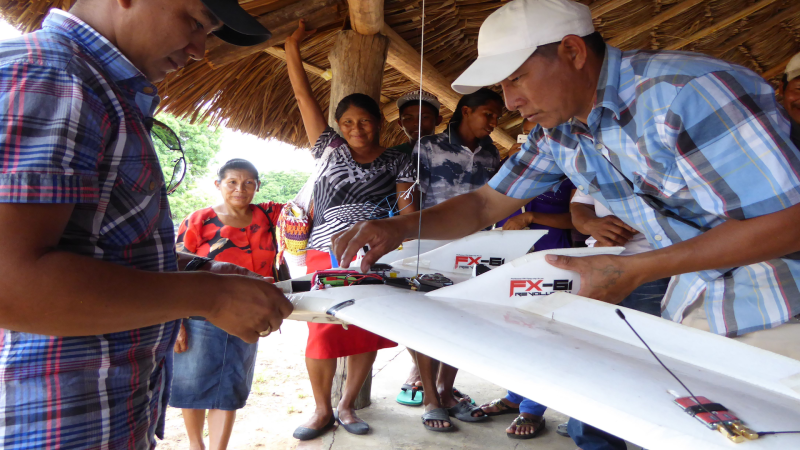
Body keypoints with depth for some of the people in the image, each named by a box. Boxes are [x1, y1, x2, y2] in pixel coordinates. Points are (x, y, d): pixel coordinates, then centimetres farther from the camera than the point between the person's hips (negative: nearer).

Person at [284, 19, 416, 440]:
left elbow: (407, 210, 1)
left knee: (368, 331, 4)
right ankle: (322, 409, 15)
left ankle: (347, 404, 22)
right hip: (325, 252, 0)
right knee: (323, 332, -4)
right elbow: (303, 96, 12)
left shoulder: (396, 162, 10)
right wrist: (292, 47, 10)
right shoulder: (331, 148, 12)